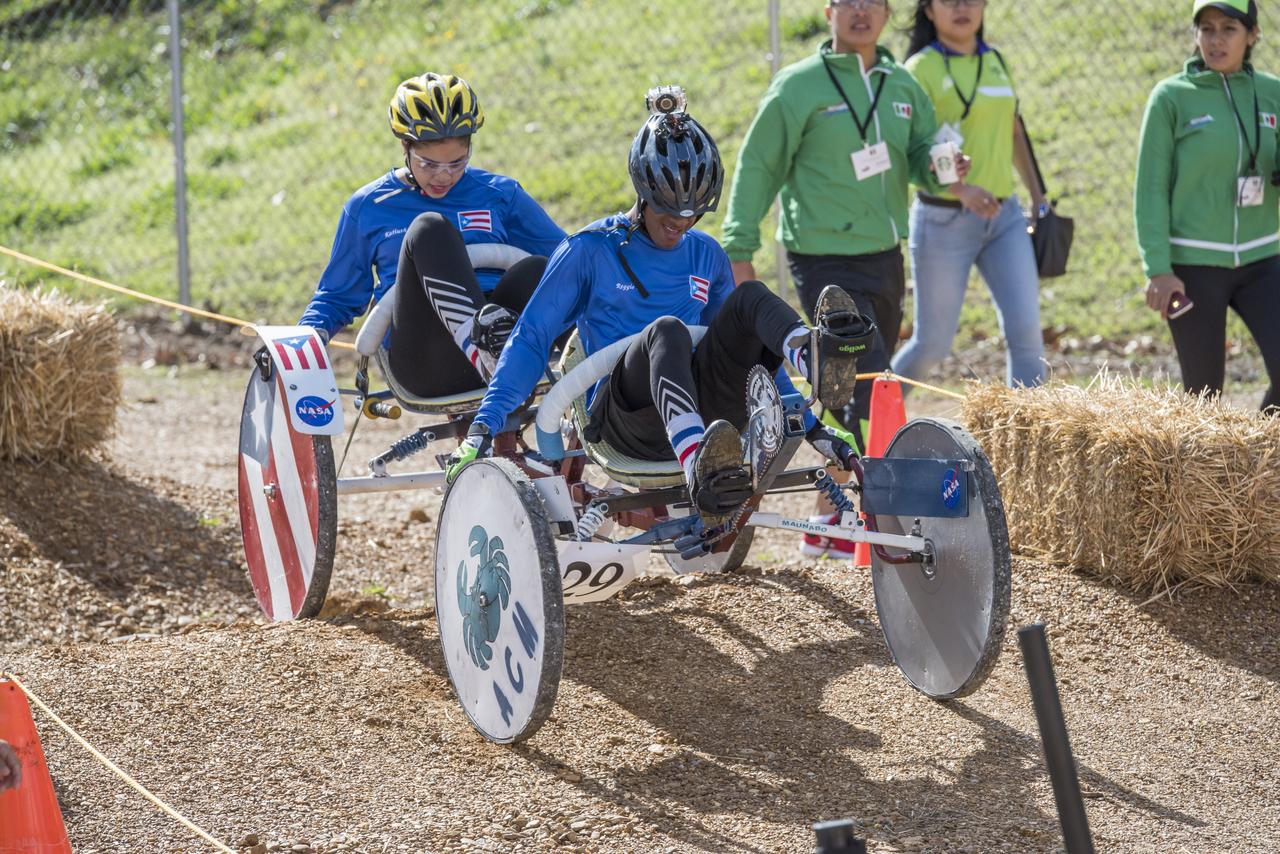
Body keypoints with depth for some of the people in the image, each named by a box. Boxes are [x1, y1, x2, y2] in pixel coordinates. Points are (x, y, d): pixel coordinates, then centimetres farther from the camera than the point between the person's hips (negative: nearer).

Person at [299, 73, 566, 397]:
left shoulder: (500, 194, 18)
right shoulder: (367, 208, 16)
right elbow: (337, 297, 23)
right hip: (425, 366, -1)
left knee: (536, 270, -31)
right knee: (429, 228, -28)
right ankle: (481, 350, -50)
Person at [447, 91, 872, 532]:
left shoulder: (705, 255, 19)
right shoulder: (590, 251, 6)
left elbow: (746, 343, 26)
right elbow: (531, 339, 3)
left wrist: (812, 425, 20)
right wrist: (484, 426, -9)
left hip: (702, 413, 4)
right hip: (624, 421, -4)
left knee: (750, 298, -18)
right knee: (667, 330, -35)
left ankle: (820, 359, -53)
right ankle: (700, 474, -63)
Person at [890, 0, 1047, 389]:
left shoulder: (995, 61, 12)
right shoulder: (922, 69, -9)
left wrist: (1038, 198, 21)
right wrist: (960, 189, -31)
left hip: (1005, 215, 5)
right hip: (944, 221, -5)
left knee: (1026, 330, -8)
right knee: (933, 343, 3)